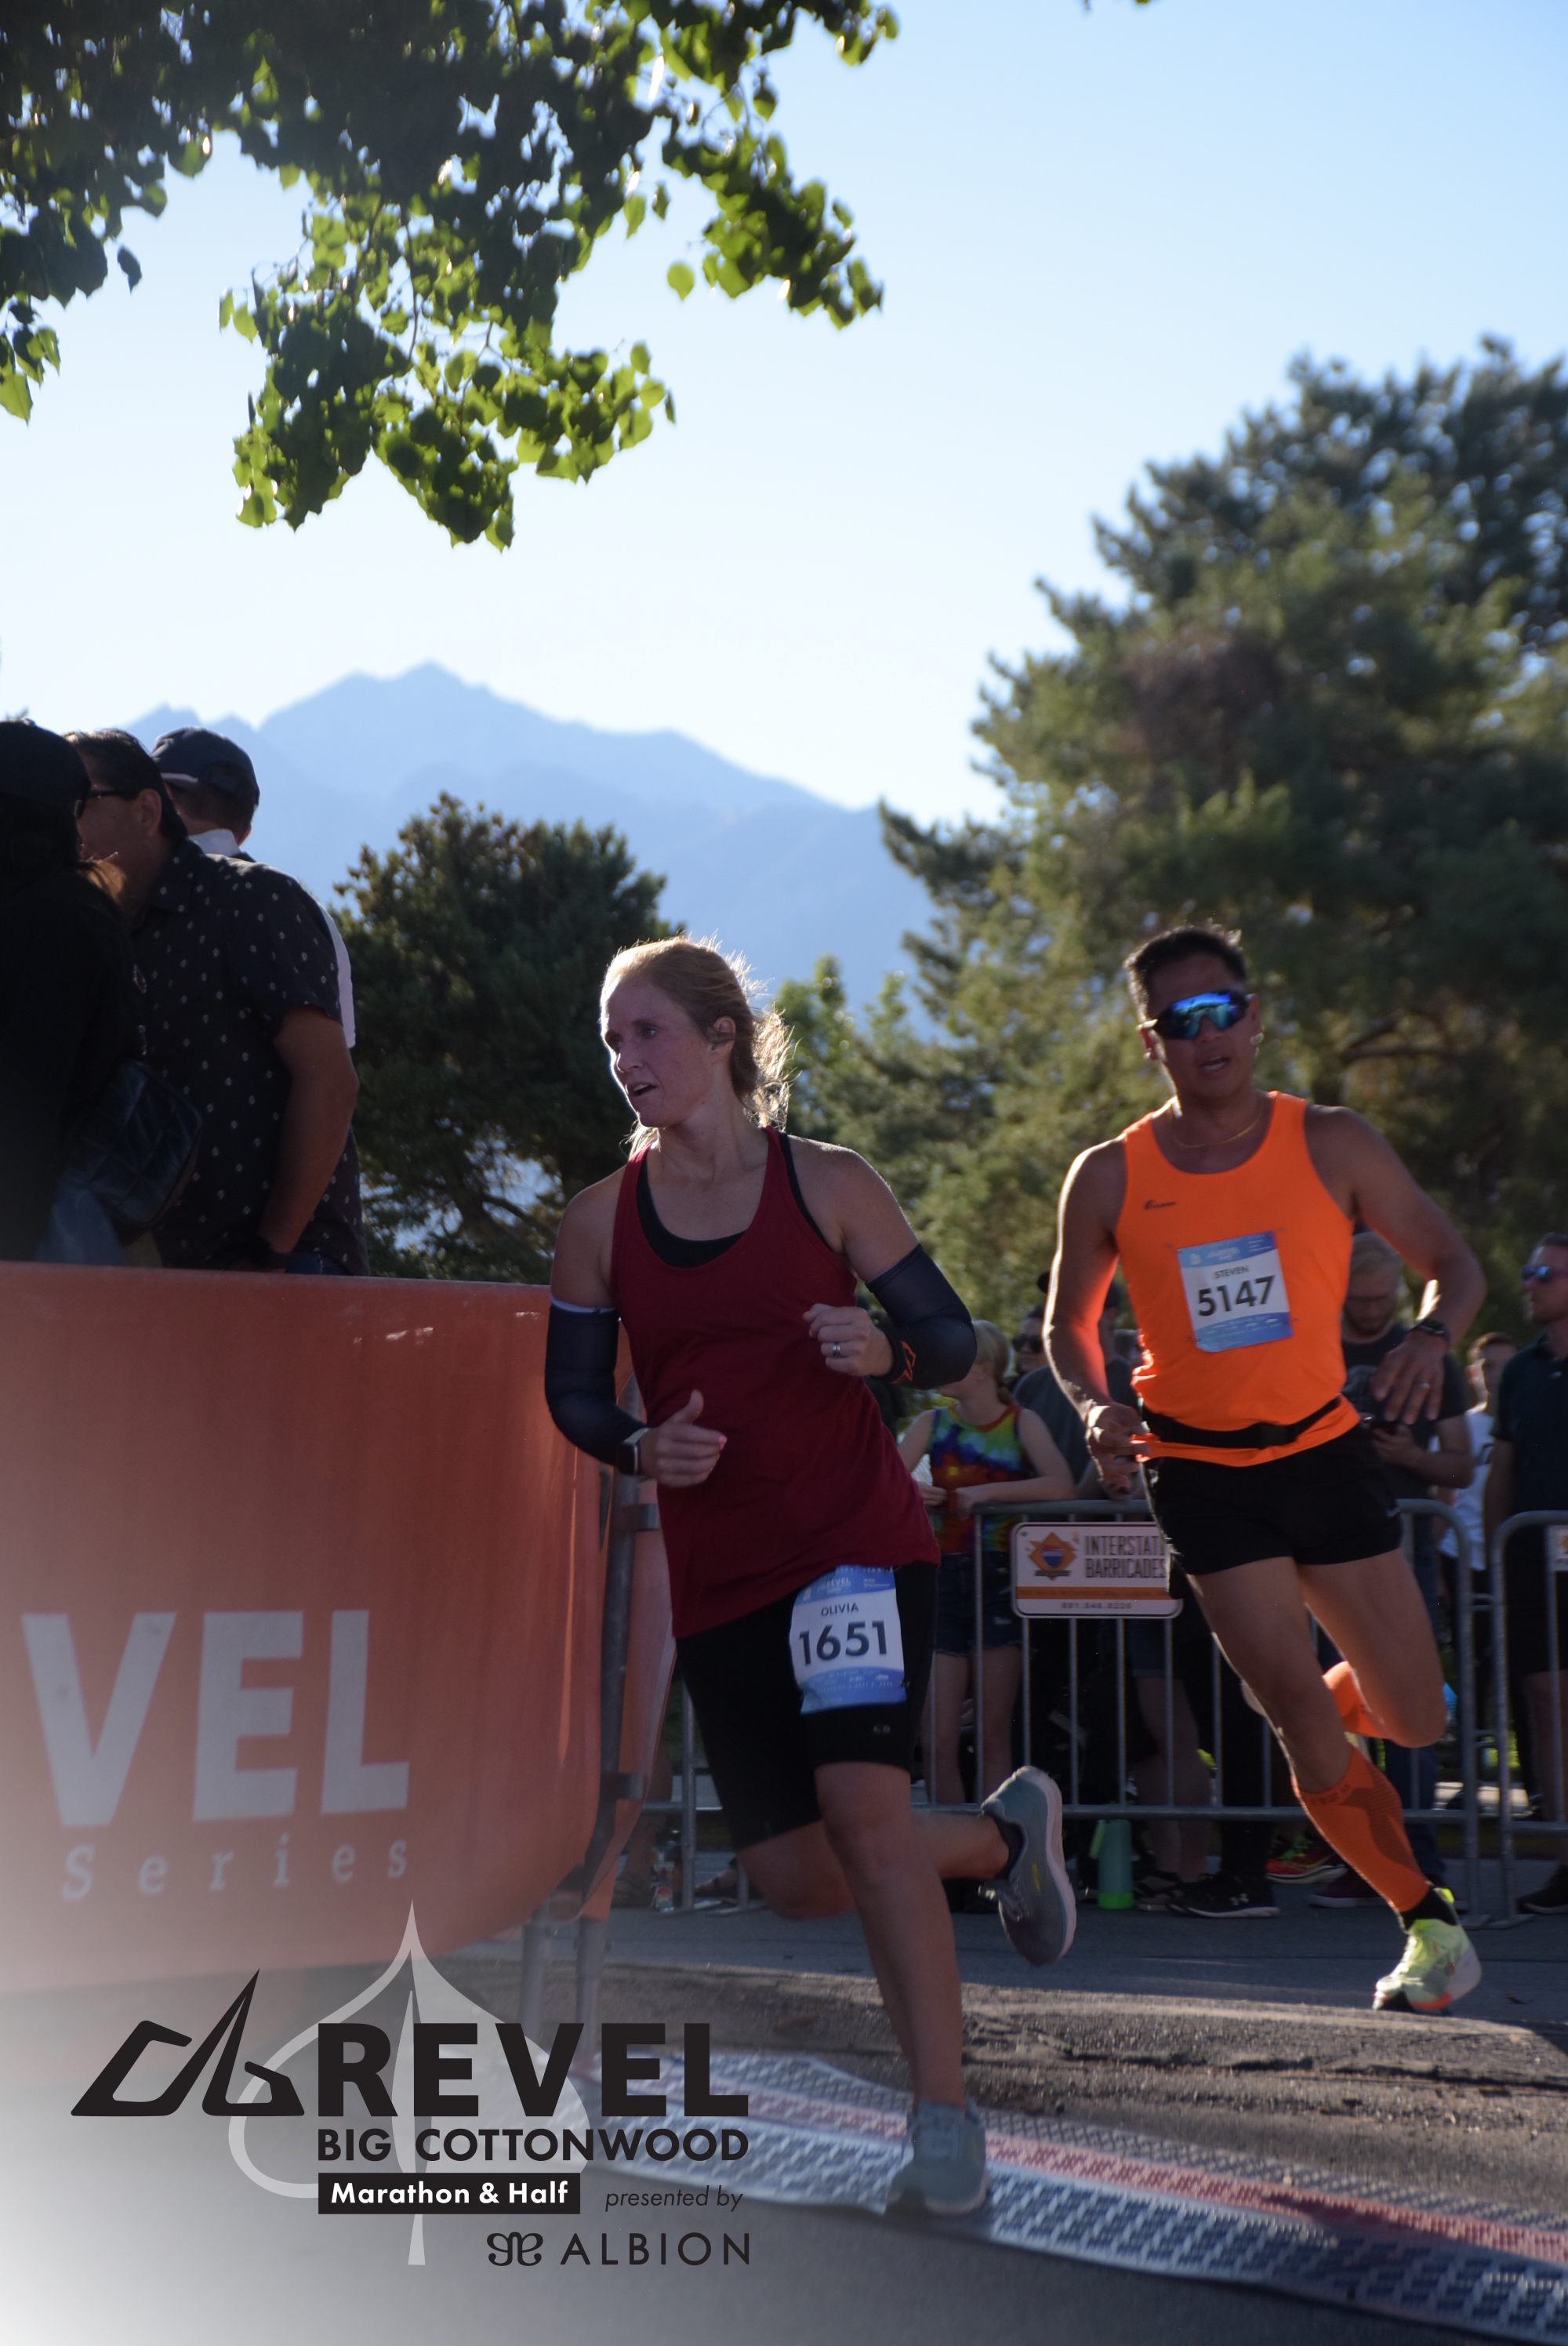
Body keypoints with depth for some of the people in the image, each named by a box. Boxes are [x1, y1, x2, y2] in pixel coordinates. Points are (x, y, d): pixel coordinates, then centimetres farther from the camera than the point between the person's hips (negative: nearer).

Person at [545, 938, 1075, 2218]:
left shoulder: (829, 1183, -3)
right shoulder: (601, 1219, 4)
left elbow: (954, 1339, 2)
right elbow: (572, 1393, 10)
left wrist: (883, 1351, -20)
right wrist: (644, 1446, -11)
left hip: (861, 1537, -4)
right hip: (717, 1572, 4)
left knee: (863, 1806, -20)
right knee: (797, 1877, 5)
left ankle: (947, 2119, -6)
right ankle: (1006, 1831, 34)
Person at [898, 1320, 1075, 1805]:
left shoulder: (1020, 1423, 1)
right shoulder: (932, 1422, 9)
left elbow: (1061, 1486, -15)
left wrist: (987, 1491, -19)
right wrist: (911, 1493, -21)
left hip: (999, 1579, -2)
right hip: (942, 1579, 2)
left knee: (995, 1734, 0)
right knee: (940, 1741, -2)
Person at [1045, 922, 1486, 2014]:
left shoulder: (1333, 1145, -4)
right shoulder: (1109, 1179, -5)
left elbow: (1452, 1261, 3)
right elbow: (1068, 1322, 8)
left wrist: (1432, 1334, -19)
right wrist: (1097, 1405, -12)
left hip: (1326, 1450, 2)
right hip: (1201, 1471, -1)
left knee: (1415, 1717, 5)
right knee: (1301, 1708, -8)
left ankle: (1319, 1715, 42)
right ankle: (1430, 1921, 13)